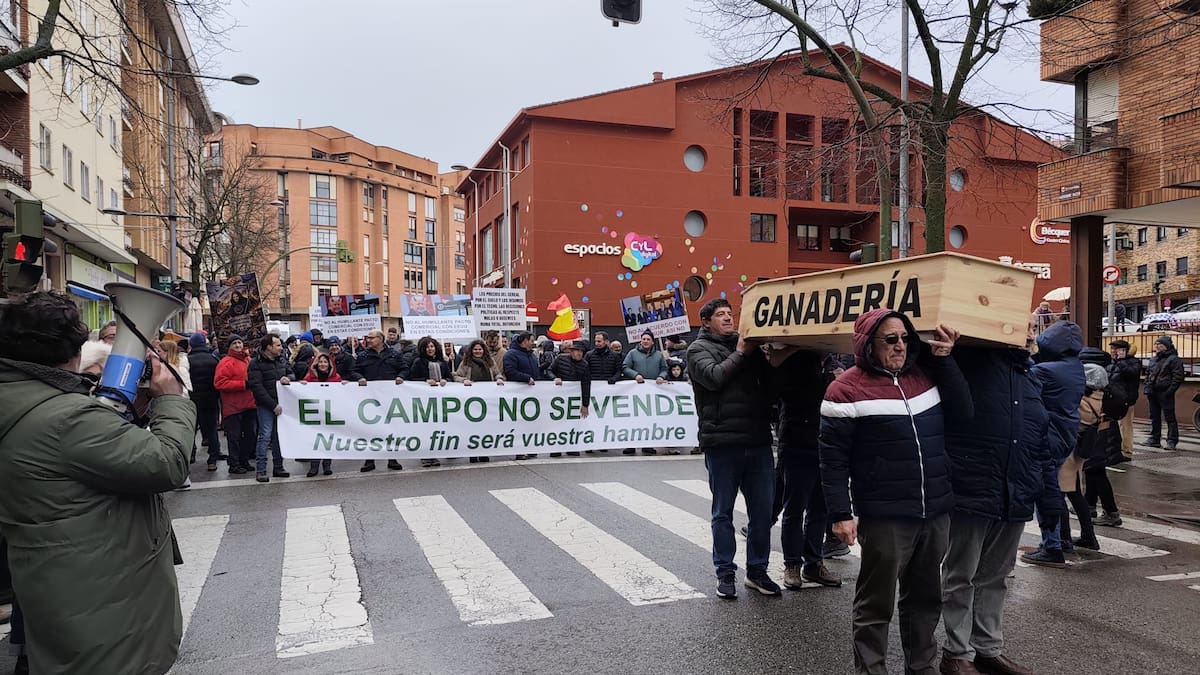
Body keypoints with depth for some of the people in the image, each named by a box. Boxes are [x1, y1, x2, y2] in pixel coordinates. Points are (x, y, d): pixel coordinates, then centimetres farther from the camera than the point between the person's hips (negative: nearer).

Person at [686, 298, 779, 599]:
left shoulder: (746, 342, 16)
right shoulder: (699, 349, 3)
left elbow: (770, 378, 13)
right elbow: (714, 377, -15)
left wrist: (760, 350, -2)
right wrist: (740, 353, -7)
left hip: (758, 441, 4)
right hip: (722, 442, -4)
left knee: (763, 511, 9)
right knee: (723, 512, 7)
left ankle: (757, 570, 23)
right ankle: (725, 573, 19)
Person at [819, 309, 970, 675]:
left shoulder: (925, 376, 10)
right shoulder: (847, 389, -9)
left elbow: (964, 412, 4)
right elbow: (833, 458, -10)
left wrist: (944, 359, -1)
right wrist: (840, 514, -14)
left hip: (936, 513, 6)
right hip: (885, 518, -6)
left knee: (926, 598, 19)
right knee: (876, 604, 5)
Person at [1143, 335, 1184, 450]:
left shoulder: (1173, 359, -6)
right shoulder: (1154, 359, 18)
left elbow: (1178, 377, -12)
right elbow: (1148, 374, 24)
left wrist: (1170, 390, -17)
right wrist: (1147, 388, 11)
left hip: (1165, 393, -8)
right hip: (1153, 393, 8)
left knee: (1169, 417, -5)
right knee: (1154, 417, 13)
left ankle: (1172, 441, -2)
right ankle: (1154, 439, 20)